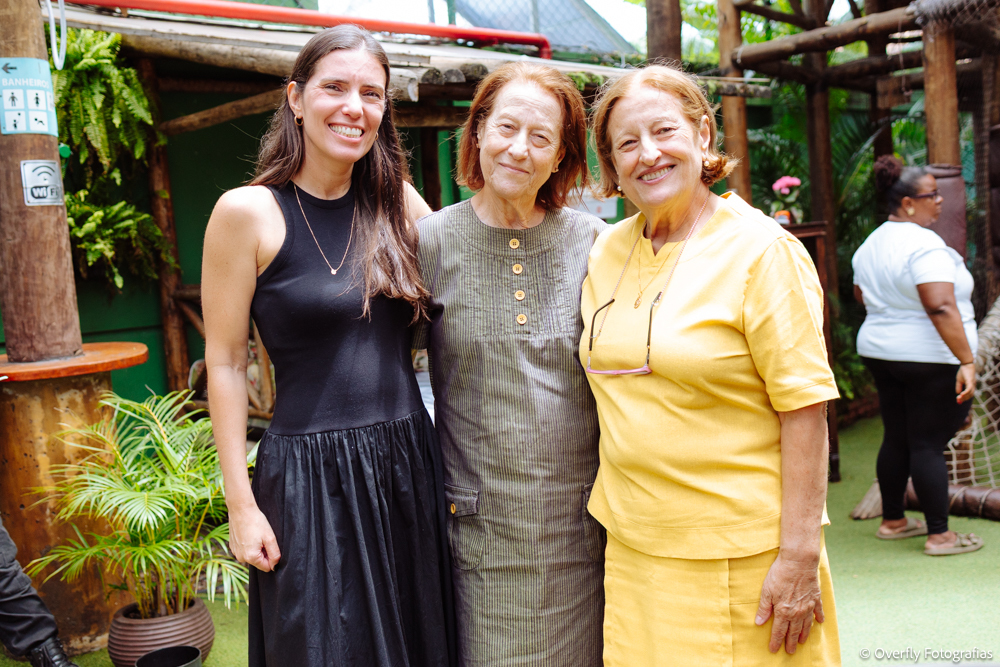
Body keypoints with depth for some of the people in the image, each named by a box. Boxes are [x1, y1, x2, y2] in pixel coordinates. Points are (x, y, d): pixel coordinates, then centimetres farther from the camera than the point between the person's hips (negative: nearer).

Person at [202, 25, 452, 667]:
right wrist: (240, 503, -6)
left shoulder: (397, 203, 6)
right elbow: (225, 363, -5)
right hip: (309, 474, -4)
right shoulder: (248, 212, -7)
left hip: (408, 463, 5)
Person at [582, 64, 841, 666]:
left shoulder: (761, 250, -11)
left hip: (742, 554, -5)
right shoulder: (608, 251, 7)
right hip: (633, 546, 5)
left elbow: (805, 407, -14)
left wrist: (799, 555, -16)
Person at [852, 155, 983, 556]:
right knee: (929, 444, -2)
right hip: (931, 358, -8)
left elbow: (861, 294, 22)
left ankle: (892, 521, 26)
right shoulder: (924, 245, -19)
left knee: (896, 438, 16)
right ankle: (939, 534, 7)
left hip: (880, 353, 8)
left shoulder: (870, 244, 9)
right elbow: (941, 307, -27)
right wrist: (966, 361, -27)